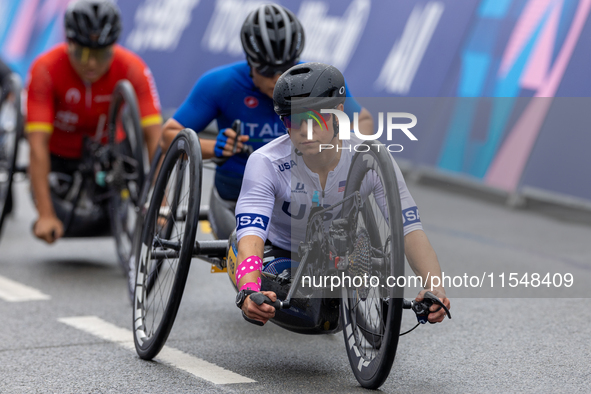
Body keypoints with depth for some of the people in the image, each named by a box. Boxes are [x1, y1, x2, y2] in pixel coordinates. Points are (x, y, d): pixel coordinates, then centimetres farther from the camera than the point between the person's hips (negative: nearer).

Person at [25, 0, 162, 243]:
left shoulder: (133, 69, -28)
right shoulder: (46, 69, -32)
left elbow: (155, 138, -34)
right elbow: (38, 146, -36)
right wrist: (46, 216, -42)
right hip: (59, 150, -1)